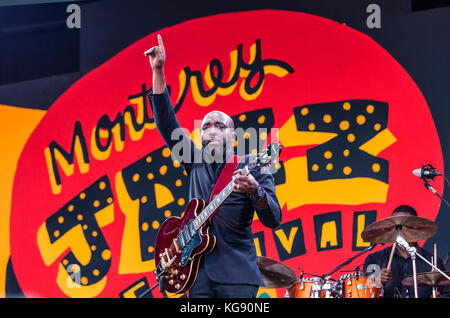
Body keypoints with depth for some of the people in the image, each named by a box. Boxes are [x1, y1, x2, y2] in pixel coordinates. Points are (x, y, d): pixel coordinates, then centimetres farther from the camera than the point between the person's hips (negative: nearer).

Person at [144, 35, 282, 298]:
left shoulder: (252, 167, 3)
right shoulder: (196, 162, 15)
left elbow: (273, 220, -5)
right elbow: (166, 121, 10)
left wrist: (255, 191, -25)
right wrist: (158, 71, 3)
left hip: (237, 274, -4)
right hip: (199, 271, 4)